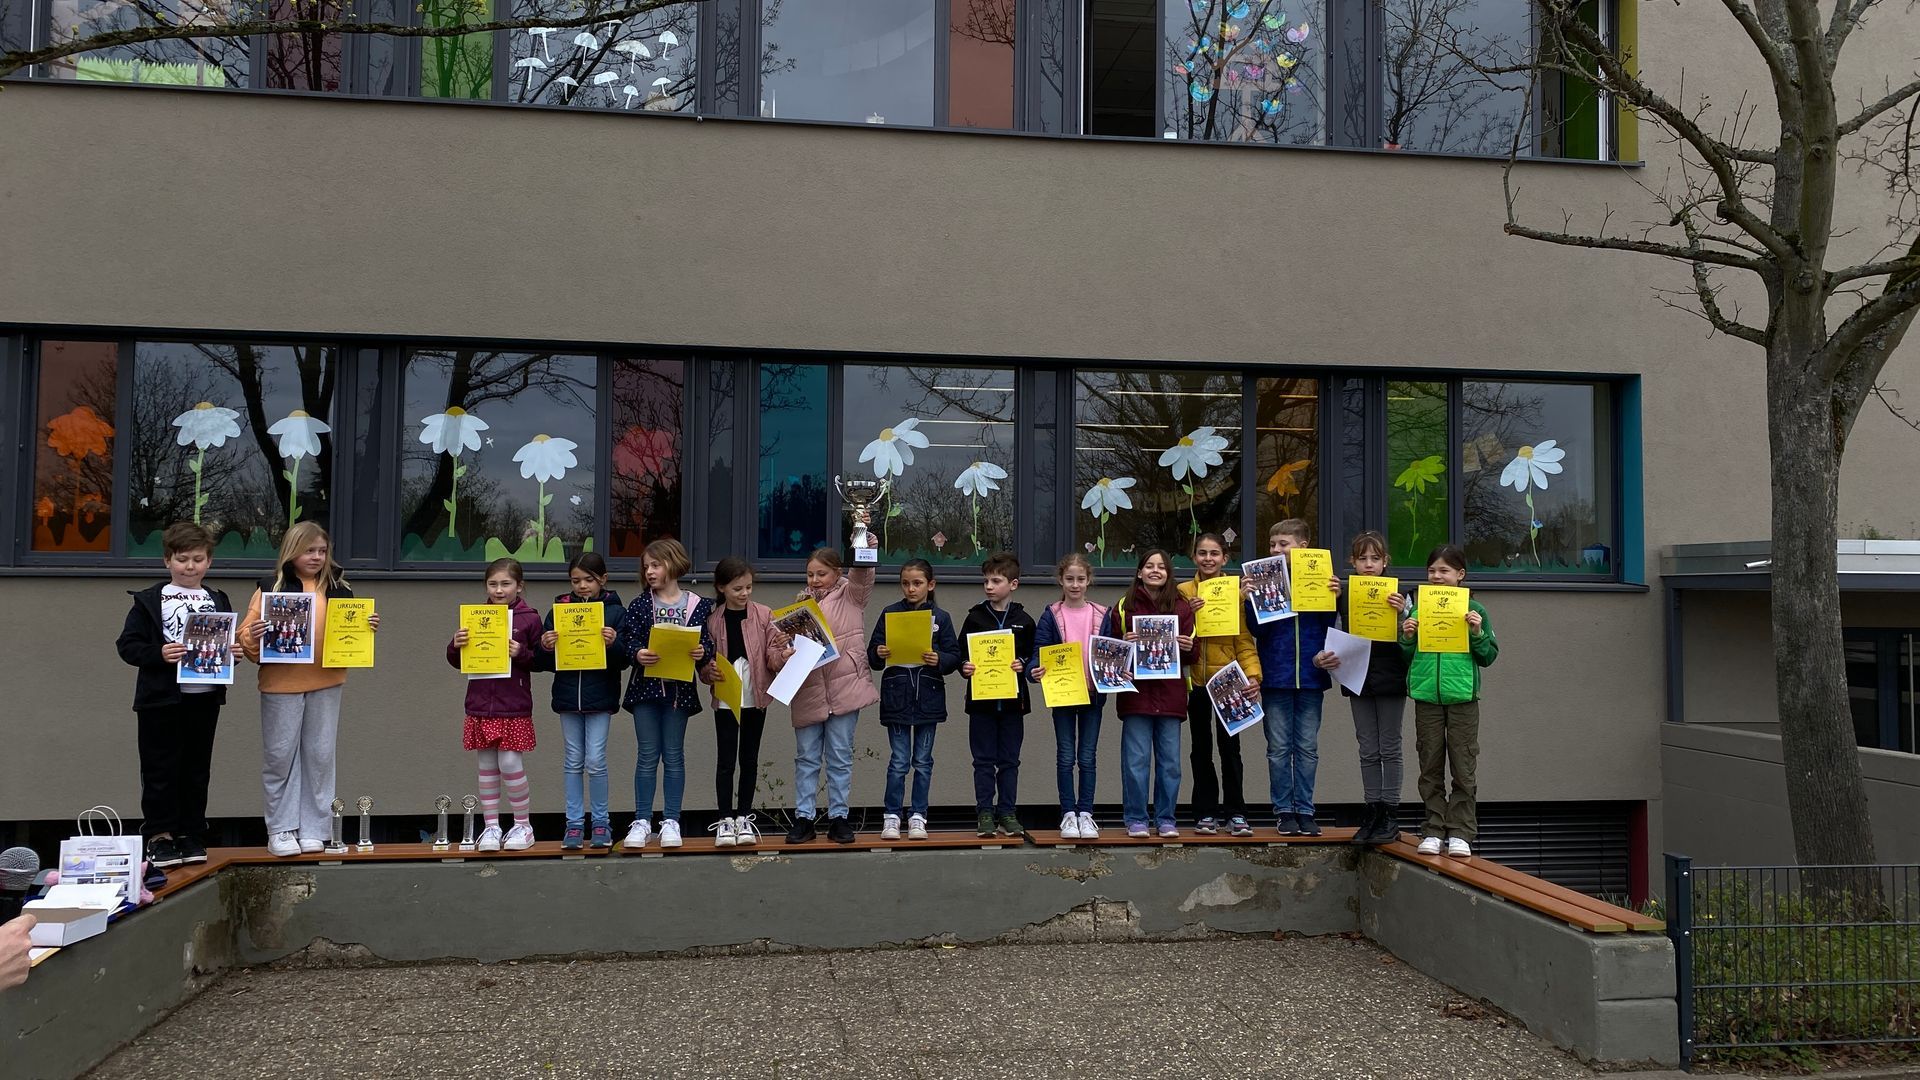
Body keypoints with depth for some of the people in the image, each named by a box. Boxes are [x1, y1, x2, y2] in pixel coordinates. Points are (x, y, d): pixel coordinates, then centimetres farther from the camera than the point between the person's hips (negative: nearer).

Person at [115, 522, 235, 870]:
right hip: (162, 698, -4)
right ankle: (160, 835, 10)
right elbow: (127, 645, -5)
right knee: (160, 769, 2)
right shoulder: (150, 601, -1)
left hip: (205, 697, 4)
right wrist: (158, 654, -21)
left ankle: (191, 835, 19)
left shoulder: (218, 601, 11)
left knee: (197, 769, 11)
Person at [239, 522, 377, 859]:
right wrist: (252, 637, -20)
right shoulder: (271, 587, 2)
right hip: (281, 684, -2)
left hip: (327, 683, 2)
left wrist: (369, 628, -5)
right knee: (280, 755, 3)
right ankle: (281, 829, 12)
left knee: (320, 755, 5)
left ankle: (313, 829, 13)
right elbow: (248, 637, 1)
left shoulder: (339, 587, 9)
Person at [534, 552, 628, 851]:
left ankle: (601, 823, 12)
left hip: (600, 697, -2)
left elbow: (624, 661, -4)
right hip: (567, 695, 3)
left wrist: (613, 644, -23)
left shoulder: (615, 612, -1)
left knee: (595, 761, -3)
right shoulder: (558, 610, 5)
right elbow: (543, 663, 5)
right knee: (573, 761, 8)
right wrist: (545, 648, -16)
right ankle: (574, 824, 16)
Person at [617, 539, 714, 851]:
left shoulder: (697, 605, 1)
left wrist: (702, 652, -21)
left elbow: (706, 642, 0)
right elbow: (627, 639, -4)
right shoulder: (639, 606, 4)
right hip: (646, 685, 1)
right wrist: (638, 653, -24)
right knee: (648, 755, 4)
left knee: (674, 755, 6)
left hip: (679, 687, 0)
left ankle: (671, 821, 13)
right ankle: (642, 821, 10)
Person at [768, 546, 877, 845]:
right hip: (807, 692, 3)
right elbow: (774, 648, 8)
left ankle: (838, 817, 13)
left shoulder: (850, 596, 6)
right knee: (806, 758, 8)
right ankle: (803, 818, 14)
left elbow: (862, 572, -13)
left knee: (840, 756, 4)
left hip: (844, 688, -2)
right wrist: (781, 656, -14)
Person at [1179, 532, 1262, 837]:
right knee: (1201, 748, 8)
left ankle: (1235, 813, 10)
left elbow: (1244, 640, -3)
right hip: (1195, 680, 1)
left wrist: (1252, 673, -16)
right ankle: (1206, 813, 15)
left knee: (1230, 746, 2)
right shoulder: (1182, 592, 3)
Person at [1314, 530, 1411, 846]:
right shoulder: (1345, 596, 4)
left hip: (1390, 678, -3)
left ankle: (1391, 816, 9)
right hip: (1359, 678, 3)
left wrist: (1403, 613, -24)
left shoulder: (1398, 595, -5)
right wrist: (1324, 658, -8)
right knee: (1368, 751, 9)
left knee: (1389, 749, 3)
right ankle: (1372, 814, 15)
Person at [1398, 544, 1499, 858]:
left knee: (1464, 769, 1)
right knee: (1430, 768, 7)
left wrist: (1478, 633, -12)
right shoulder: (1418, 611, 7)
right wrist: (1407, 637, -6)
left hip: (1462, 697, -2)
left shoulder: (1473, 611, 3)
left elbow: (1489, 657, 4)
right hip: (1426, 696, 2)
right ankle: (1433, 831, 14)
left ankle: (1460, 833, 7)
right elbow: (1406, 657, 13)